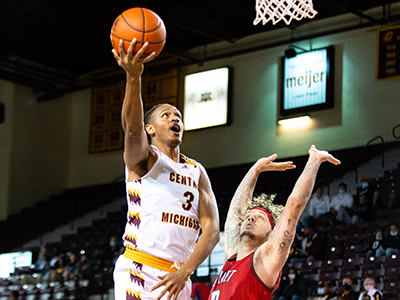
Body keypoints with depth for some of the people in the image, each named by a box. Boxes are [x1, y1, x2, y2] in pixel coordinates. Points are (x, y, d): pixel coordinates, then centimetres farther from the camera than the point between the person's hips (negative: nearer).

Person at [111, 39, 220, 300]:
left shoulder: (197, 172, 17)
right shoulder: (142, 158, 4)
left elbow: (212, 228, 5)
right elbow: (132, 128, -20)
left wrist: (185, 271, -12)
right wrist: (133, 77, -38)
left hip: (177, 277, 6)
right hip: (139, 271, -5)